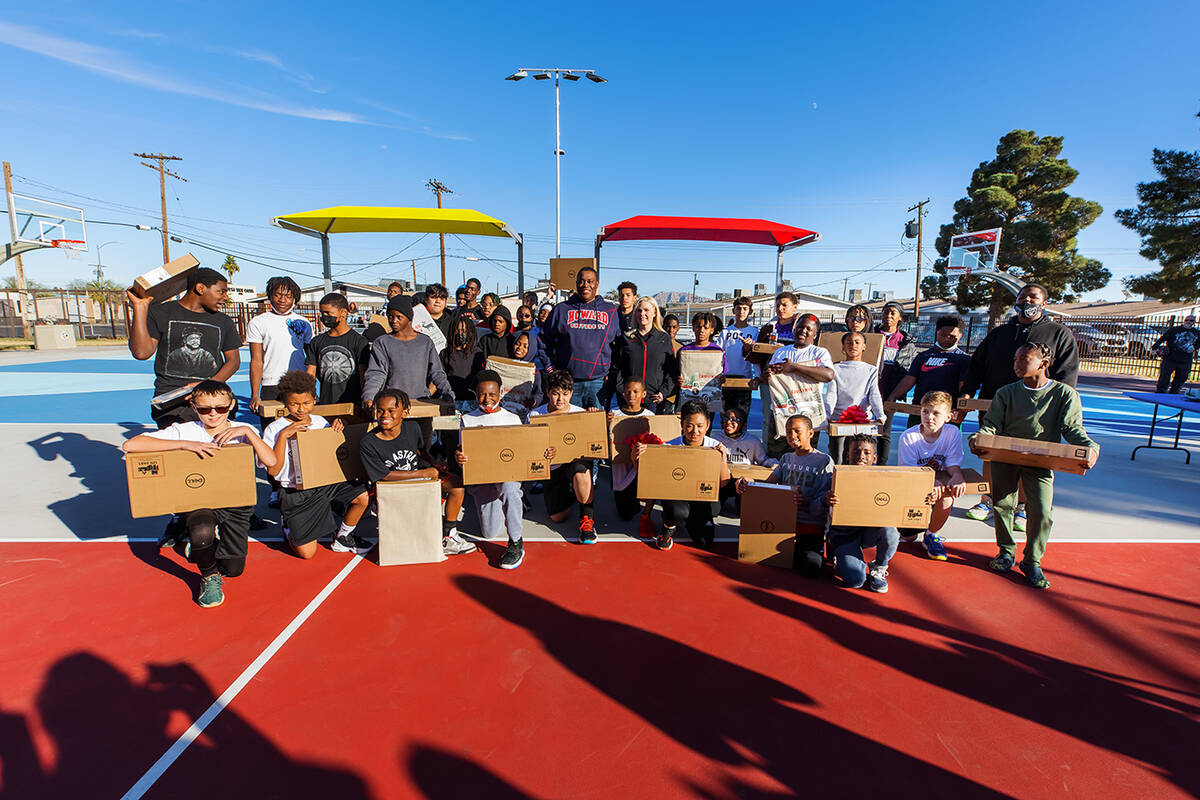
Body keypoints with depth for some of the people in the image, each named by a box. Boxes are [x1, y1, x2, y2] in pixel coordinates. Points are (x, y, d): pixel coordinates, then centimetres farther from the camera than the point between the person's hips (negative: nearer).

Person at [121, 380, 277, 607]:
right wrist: (185, 444, -28)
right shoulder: (184, 431, -8)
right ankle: (209, 577, -4)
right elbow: (130, 445, -21)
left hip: (235, 503, 2)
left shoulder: (242, 431, -5)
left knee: (233, 569, 2)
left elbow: (271, 461, -19)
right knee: (202, 532, -37)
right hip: (198, 501, -1)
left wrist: (248, 432, -27)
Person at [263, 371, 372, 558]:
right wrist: (284, 435, -23)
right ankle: (289, 529, 29)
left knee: (362, 496, -22)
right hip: (296, 494, -4)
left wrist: (336, 431, -4)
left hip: (327, 484, 4)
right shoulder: (274, 430, -8)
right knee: (307, 553, -6)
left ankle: (341, 538, 5)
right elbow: (273, 470, -15)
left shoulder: (320, 422, 6)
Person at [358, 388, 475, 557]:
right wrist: (424, 473, -21)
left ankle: (448, 535, -2)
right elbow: (384, 475, -19)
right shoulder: (367, 443, -20)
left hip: (419, 477, 5)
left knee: (457, 483, -13)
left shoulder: (412, 427, -8)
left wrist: (434, 463, -6)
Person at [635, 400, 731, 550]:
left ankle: (689, 520, 28)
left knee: (705, 541, -9)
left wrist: (722, 459, -24)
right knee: (679, 513, -37)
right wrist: (636, 458, -34)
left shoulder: (714, 447, -8)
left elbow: (723, 482, -7)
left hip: (702, 498, 3)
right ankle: (669, 526, 4)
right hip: (675, 492, -3)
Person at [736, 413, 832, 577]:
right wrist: (747, 485, -12)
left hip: (811, 525, -4)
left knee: (811, 567, -28)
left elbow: (824, 500, -7)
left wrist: (807, 504, -28)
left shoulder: (824, 461, -1)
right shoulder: (786, 458, 18)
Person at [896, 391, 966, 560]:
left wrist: (957, 476, -35)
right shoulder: (908, 437, -18)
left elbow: (953, 465, -10)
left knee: (946, 495, -34)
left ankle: (932, 534, -4)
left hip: (939, 478, 2)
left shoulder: (953, 433, -10)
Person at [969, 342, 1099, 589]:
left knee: (1042, 510, -10)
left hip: (1041, 462, -2)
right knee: (1002, 504, 5)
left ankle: (1032, 561, 10)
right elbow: (992, 424, -2)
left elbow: (1073, 428, -3)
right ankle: (1006, 552, 27)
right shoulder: (1006, 393, 2)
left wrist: (1090, 447, -21)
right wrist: (977, 439, -21)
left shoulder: (1065, 394, -2)